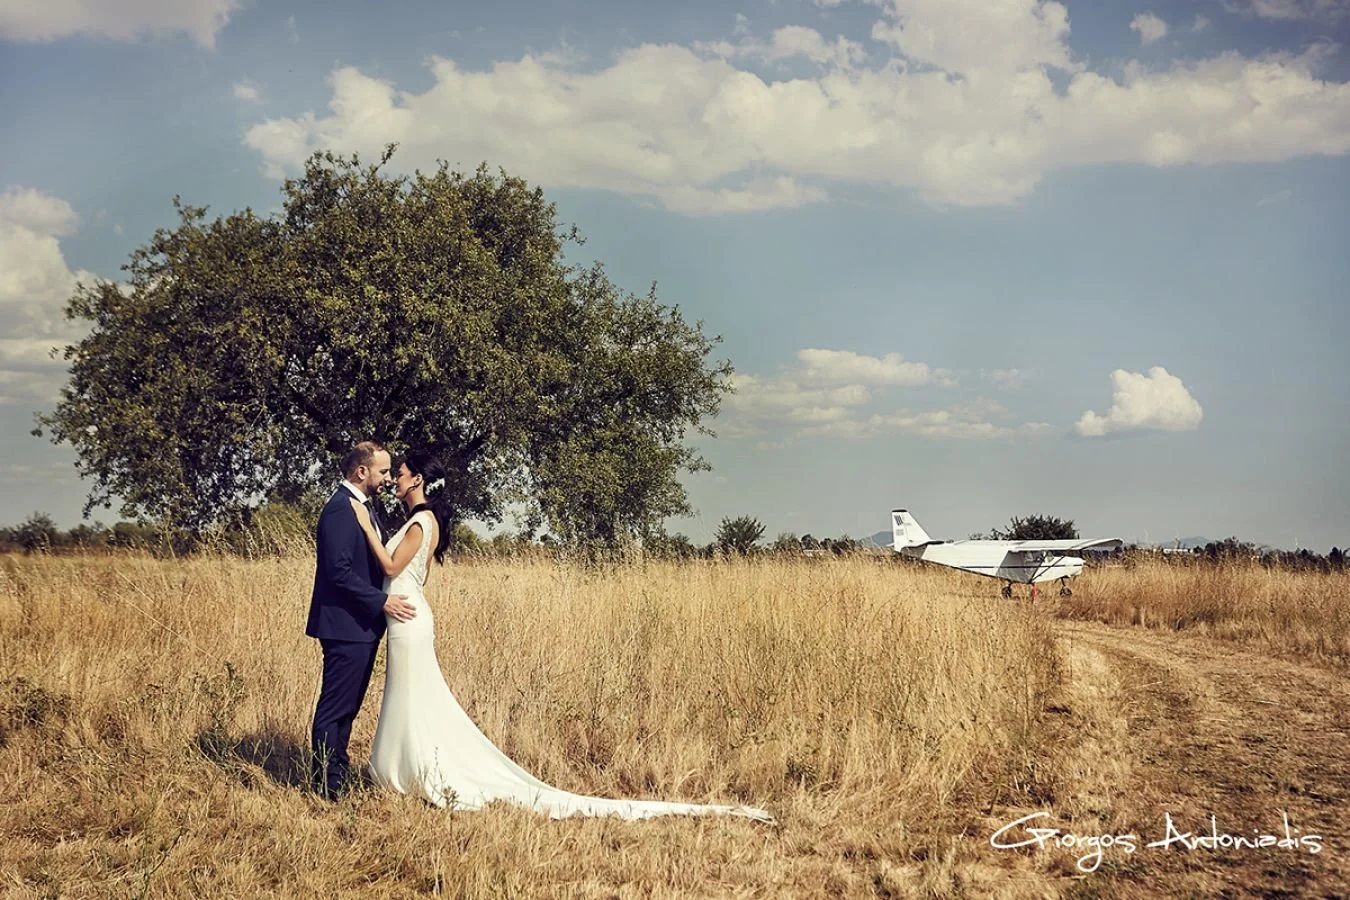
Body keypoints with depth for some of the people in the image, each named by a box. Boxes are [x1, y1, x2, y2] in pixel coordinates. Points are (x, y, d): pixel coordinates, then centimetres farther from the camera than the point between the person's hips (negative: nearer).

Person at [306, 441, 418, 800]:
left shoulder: (362, 505, 14)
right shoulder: (340, 509, -18)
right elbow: (339, 571, -23)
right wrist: (381, 601, -20)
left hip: (362, 625, 10)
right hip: (346, 625, -10)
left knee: (348, 706, 17)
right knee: (334, 708, -2)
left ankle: (339, 775, 26)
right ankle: (326, 785, 5)